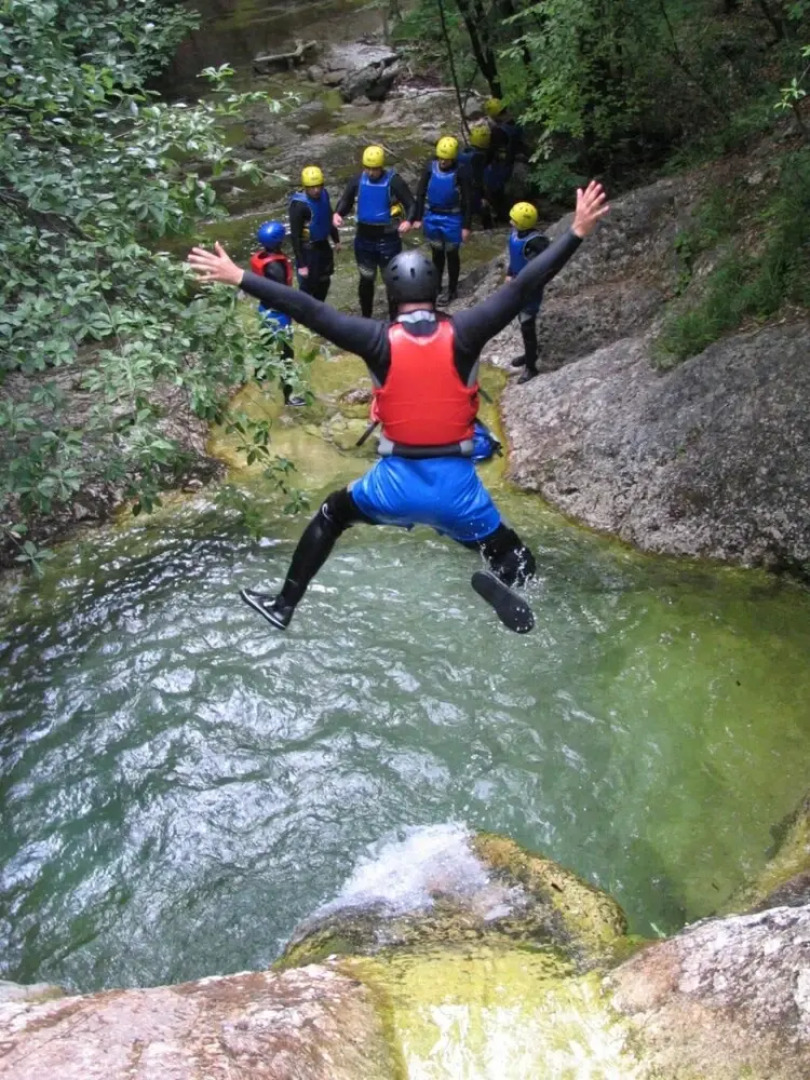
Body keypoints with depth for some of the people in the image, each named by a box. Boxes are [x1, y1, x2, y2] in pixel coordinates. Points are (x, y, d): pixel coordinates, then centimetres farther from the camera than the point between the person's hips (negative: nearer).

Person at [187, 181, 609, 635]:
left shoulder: (380, 340, -8)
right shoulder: (463, 334, -8)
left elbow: (307, 309, -7)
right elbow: (523, 287, -5)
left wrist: (238, 277, -1)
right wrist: (578, 231, 3)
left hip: (396, 482, 0)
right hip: (457, 484, 0)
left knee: (331, 516, 29)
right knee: (519, 563, 16)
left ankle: (283, 606, 34)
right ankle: (502, 582, -22)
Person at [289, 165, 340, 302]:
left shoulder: (323, 194, -4)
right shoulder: (299, 205, -24)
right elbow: (295, 236, -22)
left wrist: (336, 239, 22)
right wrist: (301, 264, -23)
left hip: (323, 245, 8)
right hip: (308, 249, -8)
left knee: (324, 282, 20)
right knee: (307, 287, 0)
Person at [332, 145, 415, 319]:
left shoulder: (394, 181, -14)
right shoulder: (357, 180, -3)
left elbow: (411, 205, -13)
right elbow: (345, 201, 6)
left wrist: (408, 221, -35)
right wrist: (337, 214, -17)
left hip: (388, 239, -4)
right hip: (364, 238, 4)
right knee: (366, 279, 16)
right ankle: (365, 317, 33)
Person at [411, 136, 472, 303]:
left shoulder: (460, 172, -17)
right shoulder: (430, 167, -9)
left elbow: (467, 200, -12)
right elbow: (421, 193, -1)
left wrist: (466, 226, -13)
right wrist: (417, 218, -2)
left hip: (452, 218, -3)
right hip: (432, 216, 3)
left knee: (452, 254, 9)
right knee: (436, 253, 17)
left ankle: (452, 290, 23)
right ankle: (436, 286, 32)